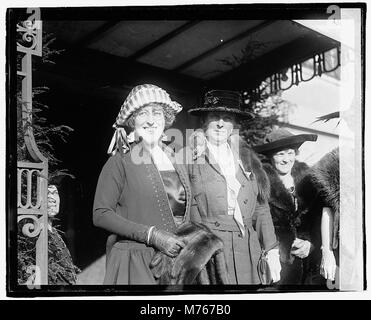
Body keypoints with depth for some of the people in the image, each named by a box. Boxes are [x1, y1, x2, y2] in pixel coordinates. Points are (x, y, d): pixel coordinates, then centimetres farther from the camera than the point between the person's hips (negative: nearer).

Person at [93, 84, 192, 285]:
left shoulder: (177, 163, 11)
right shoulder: (120, 161, -4)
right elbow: (100, 215, -11)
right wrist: (152, 235, -16)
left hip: (176, 260, 5)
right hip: (135, 263, -4)